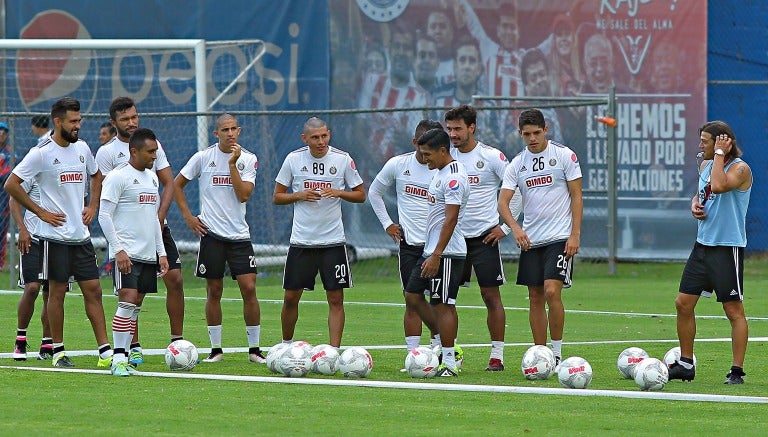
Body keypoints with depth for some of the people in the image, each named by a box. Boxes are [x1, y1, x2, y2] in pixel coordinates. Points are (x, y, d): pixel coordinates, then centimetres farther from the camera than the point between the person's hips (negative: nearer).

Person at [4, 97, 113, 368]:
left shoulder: (82, 148, 9)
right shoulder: (42, 152, -10)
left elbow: (96, 175, 28)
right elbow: (12, 184, -12)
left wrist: (93, 207, 13)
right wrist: (40, 212, -10)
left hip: (81, 234, 6)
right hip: (55, 235, -6)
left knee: (93, 289, 2)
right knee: (57, 291, 0)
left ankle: (105, 352, 2)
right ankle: (58, 352, 9)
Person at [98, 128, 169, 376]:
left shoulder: (151, 177, 17)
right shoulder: (118, 176, -8)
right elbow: (104, 216, -11)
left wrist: (161, 252, 18)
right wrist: (119, 250, -17)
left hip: (148, 254, 7)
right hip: (126, 254, -7)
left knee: (135, 305, 5)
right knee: (128, 302, -14)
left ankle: (124, 357, 7)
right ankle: (118, 360, -12)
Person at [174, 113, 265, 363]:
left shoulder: (248, 160, 1)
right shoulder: (203, 158, 0)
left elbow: (243, 195, -10)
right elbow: (177, 184, 10)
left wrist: (233, 164, -15)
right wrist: (188, 217, 3)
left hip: (239, 235, 0)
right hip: (211, 233, 0)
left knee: (249, 288, -7)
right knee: (214, 292, 3)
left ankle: (254, 349, 1)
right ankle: (216, 349, 12)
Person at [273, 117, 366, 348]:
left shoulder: (342, 159, -2)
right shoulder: (294, 159, 0)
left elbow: (360, 195, 6)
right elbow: (277, 197, 7)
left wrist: (338, 193, -13)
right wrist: (299, 195, -12)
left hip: (333, 240, -1)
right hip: (301, 240, 1)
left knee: (336, 298, -4)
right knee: (291, 298, 5)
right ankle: (286, 346, 23)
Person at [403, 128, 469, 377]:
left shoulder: (453, 178, -17)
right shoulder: (439, 173, 15)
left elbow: (451, 219, -23)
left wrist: (436, 255, -25)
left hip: (446, 253, -11)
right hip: (431, 251, 11)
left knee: (442, 305, -7)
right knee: (412, 295, 12)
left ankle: (449, 364, -3)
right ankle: (444, 343, 18)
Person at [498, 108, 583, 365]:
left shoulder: (565, 156, -2)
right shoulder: (517, 164, 6)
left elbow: (576, 197, -1)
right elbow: (502, 202, 0)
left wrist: (575, 235, -9)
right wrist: (515, 227, -20)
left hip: (560, 238, -4)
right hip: (530, 240, 4)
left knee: (552, 292, -16)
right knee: (535, 298, 5)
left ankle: (557, 353, -7)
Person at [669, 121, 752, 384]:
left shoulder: (739, 168, -13)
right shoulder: (706, 165, 12)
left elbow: (718, 186, -31)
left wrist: (720, 154, -20)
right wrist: (695, 205, 3)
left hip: (727, 247, -8)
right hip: (702, 244, 8)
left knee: (734, 310, -4)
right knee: (683, 303, 7)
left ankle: (737, 371, 1)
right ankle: (685, 365, 18)